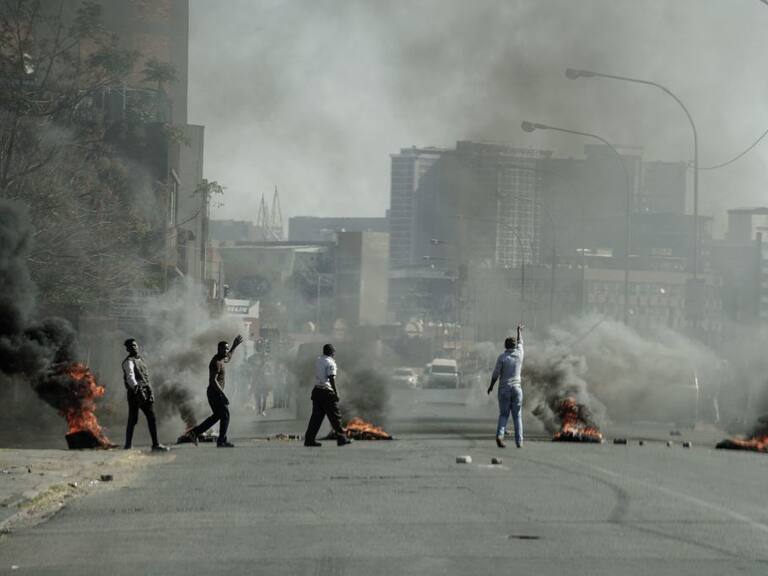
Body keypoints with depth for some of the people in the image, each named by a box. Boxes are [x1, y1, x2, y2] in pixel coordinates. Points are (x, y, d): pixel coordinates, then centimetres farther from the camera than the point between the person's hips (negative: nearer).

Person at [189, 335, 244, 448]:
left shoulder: (220, 359, 13)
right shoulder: (216, 362, -18)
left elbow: (228, 358, 39)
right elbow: (213, 380, -26)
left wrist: (234, 346, 34)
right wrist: (223, 395, -28)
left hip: (214, 392, 10)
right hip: (215, 393, -10)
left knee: (216, 416, 17)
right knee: (225, 415, -3)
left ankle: (195, 432, 14)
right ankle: (222, 441, 0)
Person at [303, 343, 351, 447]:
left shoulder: (317, 360, 12)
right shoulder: (330, 363, -9)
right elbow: (331, 379, -14)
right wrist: (336, 394, -12)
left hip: (317, 390, 7)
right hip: (327, 391, -7)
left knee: (316, 415, 7)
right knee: (335, 416, 0)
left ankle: (309, 439, 3)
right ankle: (341, 438, 3)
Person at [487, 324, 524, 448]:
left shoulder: (502, 357, -6)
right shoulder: (519, 354, 1)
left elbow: (496, 373, -7)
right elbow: (520, 342, 22)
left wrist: (491, 386, 7)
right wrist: (519, 330, 39)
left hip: (504, 389, -1)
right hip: (517, 388, 1)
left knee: (503, 415, 6)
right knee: (517, 416, 7)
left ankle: (500, 435, -17)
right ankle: (519, 441, 2)